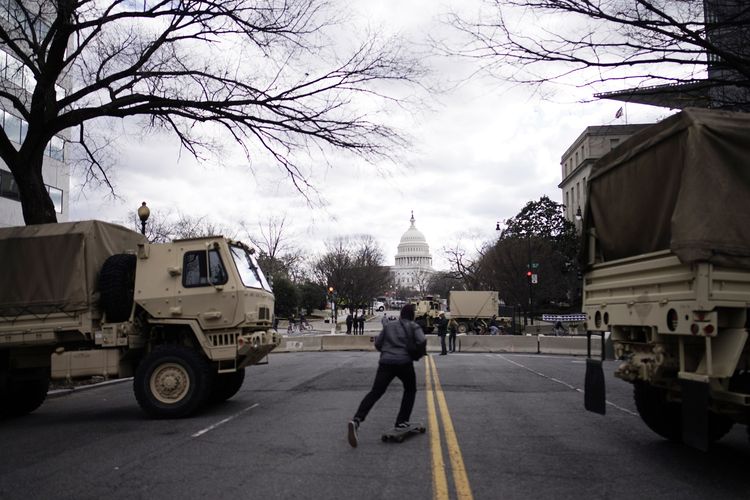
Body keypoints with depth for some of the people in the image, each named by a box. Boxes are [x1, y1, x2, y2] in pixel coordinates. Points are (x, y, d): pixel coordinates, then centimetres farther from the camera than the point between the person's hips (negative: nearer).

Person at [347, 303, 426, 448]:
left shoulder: (389, 325, 17)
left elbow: (377, 344, 16)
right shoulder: (414, 326, 8)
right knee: (410, 390, 23)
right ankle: (402, 422, 17)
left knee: (375, 392, -5)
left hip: (386, 362, 2)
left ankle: (357, 420, -24)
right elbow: (422, 341, -8)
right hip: (404, 363, -2)